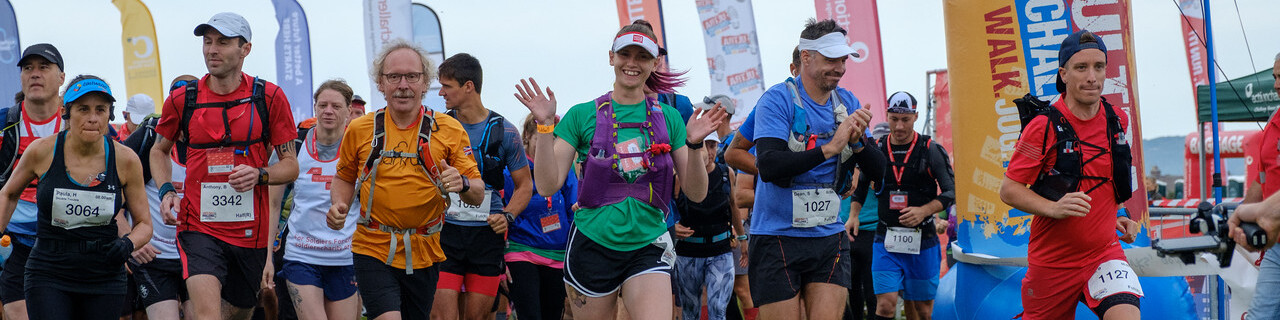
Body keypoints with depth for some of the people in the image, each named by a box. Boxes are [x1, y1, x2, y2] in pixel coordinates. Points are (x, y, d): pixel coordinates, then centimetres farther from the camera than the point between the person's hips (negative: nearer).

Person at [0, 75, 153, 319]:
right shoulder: (42, 152, -5)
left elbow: (144, 224, 6)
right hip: (48, 277, -1)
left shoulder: (125, 161, -4)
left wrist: (128, 244, -14)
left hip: (104, 281, 1)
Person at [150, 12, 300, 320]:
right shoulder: (182, 99, 1)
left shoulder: (269, 97, -1)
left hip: (250, 231, 1)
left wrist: (259, 175, -17)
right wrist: (166, 191, 2)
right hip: (198, 226, -1)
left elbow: (291, 165, 4)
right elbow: (159, 150, 20)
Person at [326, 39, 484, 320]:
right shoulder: (359, 130, 2)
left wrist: (462, 184, -25)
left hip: (424, 254, 1)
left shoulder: (449, 130, -1)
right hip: (373, 251, -1)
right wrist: (339, 207, -3)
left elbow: (478, 196, -2)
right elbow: (345, 178, 18)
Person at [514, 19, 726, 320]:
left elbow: (696, 193, 5)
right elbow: (548, 186, -4)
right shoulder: (583, 115, 2)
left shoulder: (667, 117, 7)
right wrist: (545, 125, -14)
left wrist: (694, 143, -12)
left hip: (648, 246, 1)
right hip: (593, 246, 0)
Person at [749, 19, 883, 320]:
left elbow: (877, 170, 6)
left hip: (829, 237, 4)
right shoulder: (777, 99, -9)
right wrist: (829, 148, -26)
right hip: (777, 237, -4)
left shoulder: (847, 103, 7)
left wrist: (858, 142, -14)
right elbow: (768, 167, -23)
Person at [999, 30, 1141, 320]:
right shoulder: (1043, 127, -12)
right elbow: (1009, 190, -10)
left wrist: (1115, 218, 11)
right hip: (1051, 260, -2)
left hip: (1104, 252, 3)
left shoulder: (1117, 121, 5)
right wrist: (1055, 208, -25)